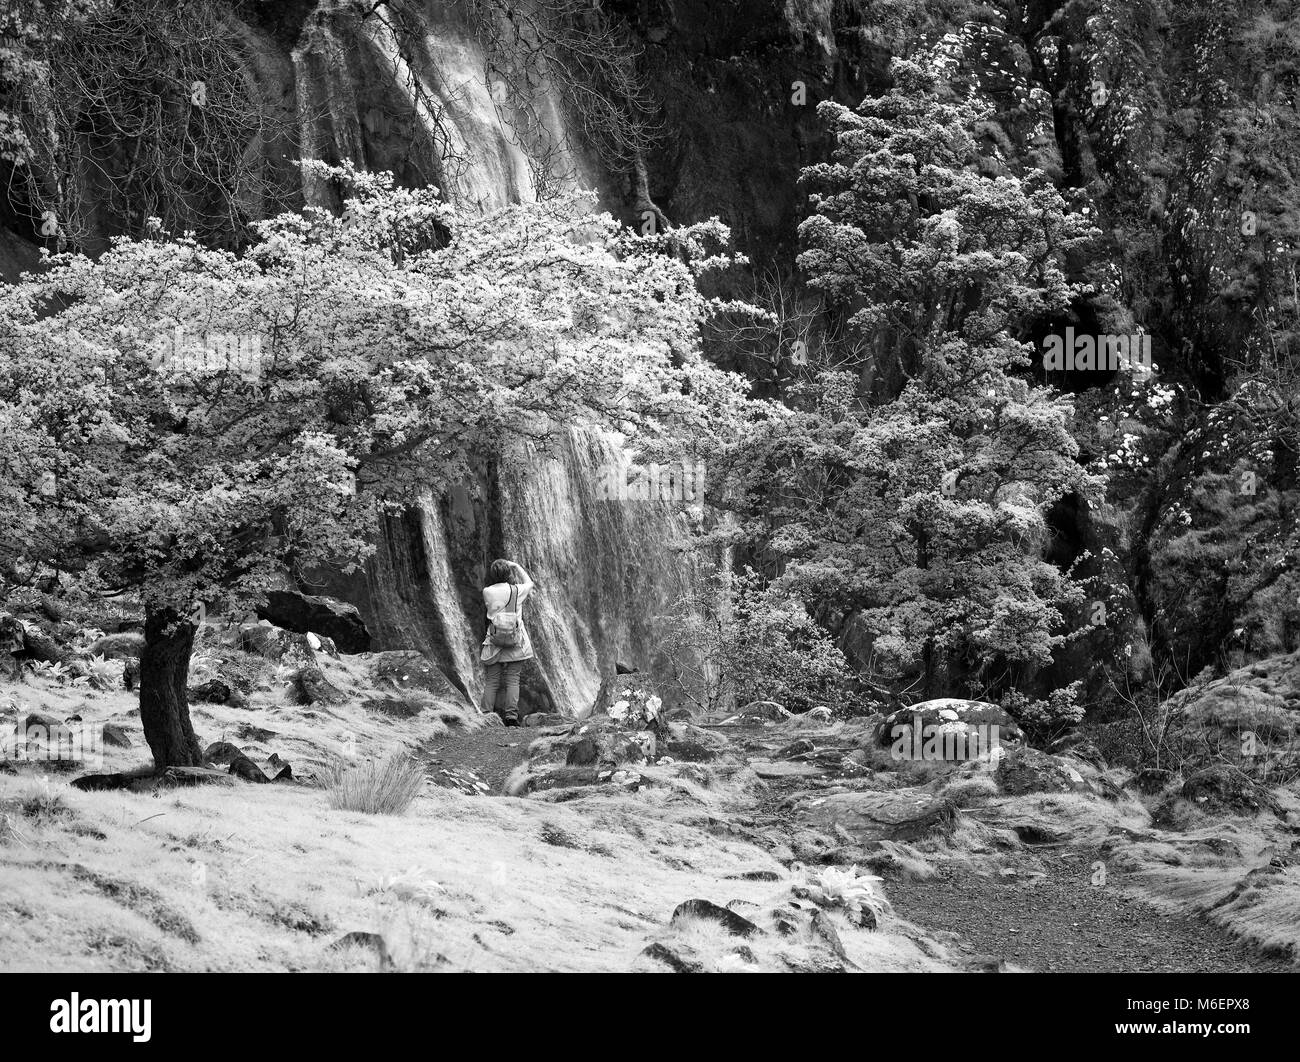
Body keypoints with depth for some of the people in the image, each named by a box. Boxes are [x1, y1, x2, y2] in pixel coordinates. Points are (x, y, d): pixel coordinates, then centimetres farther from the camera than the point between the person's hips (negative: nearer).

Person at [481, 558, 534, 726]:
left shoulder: (487, 592, -5)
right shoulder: (516, 591, -5)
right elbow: (529, 583, 16)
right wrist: (516, 566, 24)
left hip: (494, 641, 1)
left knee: (492, 681, 5)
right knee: (513, 680, 1)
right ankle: (511, 715, -5)